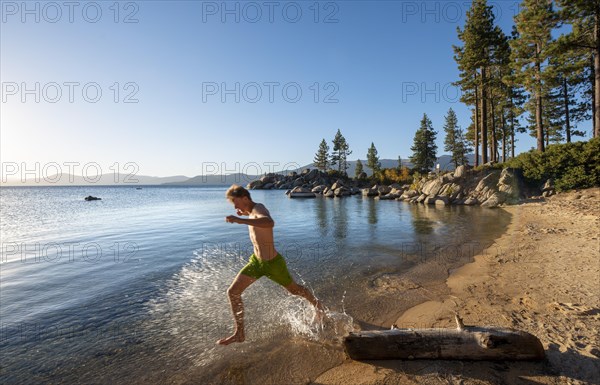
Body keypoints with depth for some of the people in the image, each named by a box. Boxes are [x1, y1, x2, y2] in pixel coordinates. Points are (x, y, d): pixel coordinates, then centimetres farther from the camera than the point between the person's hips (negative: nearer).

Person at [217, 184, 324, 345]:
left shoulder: (258, 209, -29)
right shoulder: (252, 210, -2)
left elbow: (270, 223, -54)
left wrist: (241, 220, -59)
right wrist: (245, 214, 10)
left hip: (273, 263, -8)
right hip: (256, 260, 8)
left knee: (294, 289, 17)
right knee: (233, 292, 0)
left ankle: (316, 303, 48)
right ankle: (239, 333, 15)